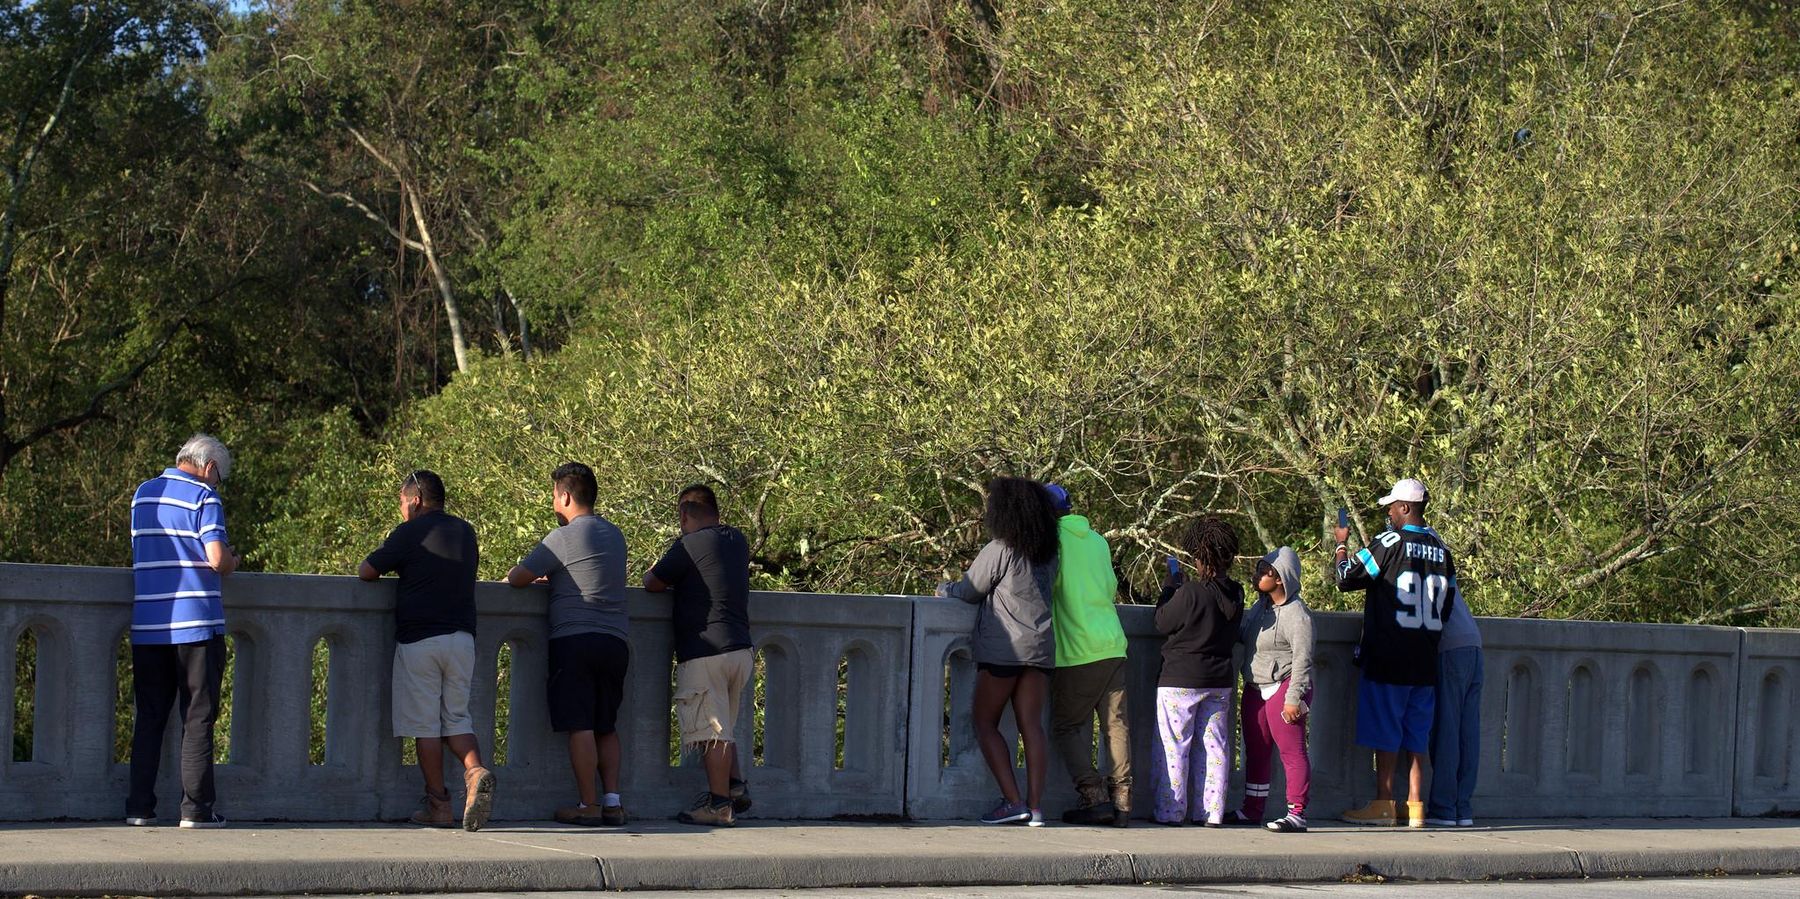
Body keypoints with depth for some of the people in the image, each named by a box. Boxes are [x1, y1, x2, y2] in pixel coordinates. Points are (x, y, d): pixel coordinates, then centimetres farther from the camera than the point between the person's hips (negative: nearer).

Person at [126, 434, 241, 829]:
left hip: (147, 625, 5)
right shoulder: (204, 497, -5)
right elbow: (217, 558, -14)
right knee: (197, 718, 0)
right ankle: (196, 807, -2)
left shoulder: (142, 494, 14)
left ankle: (140, 807, 5)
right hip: (196, 622, -5)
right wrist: (232, 563, 9)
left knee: (149, 718, 9)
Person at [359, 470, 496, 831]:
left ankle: (438, 805, 2)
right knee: (457, 718, 11)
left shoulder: (410, 533, -5)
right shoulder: (466, 532, 13)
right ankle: (476, 772, -17)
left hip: (419, 639, -5)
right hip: (462, 637, 5)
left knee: (425, 723, 2)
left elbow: (366, 571, -5)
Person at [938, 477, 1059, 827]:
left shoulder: (999, 550, -10)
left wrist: (944, 588, 21)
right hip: (1040, 647, 6)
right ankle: (1035, 806, -6)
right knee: (1031, 725, 2)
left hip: (1004, 647, -6)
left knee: (985, 723, 3)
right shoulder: (1049, 554, 10)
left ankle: (1013, 801, -8)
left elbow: (968, 592, -2)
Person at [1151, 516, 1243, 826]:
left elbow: (1163, 623, -8)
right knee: (1213, 744, 9)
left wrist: (1170, 586, 4)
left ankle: (1170, 810, 4)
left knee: (1174, 744, 2)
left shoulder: (1190, 593, -20)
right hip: (1220, 679, 6)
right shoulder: (1234, 595, 1)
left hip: (1181, 680, -6)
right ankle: (1212, 812, 9)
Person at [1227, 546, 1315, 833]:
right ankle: (1252, 809, 24)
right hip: (1256, 689, 10)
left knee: (1291, 750, -8)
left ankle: (1297, 814, -9)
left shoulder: (1296, 614, -16)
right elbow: (1241, 635, 27)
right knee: (1256, 751, 15)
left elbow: (1303, 659, -18)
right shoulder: (1260, 607, 12)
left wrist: (1293, 698, -22)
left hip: (1283, 688, -10)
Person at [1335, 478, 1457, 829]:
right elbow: (1448, 605, 14)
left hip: (1387, 656, -6)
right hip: (1424, 661, 6)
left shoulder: (1390, 543, -12)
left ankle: (1383, 805, 1)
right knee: (1416, 735, 9)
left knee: (1385, 734, 0)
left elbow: (1347, 578, -8)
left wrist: (1342, 545, 8)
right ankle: (1415, 806, 8)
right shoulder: (1441, 549, 8)